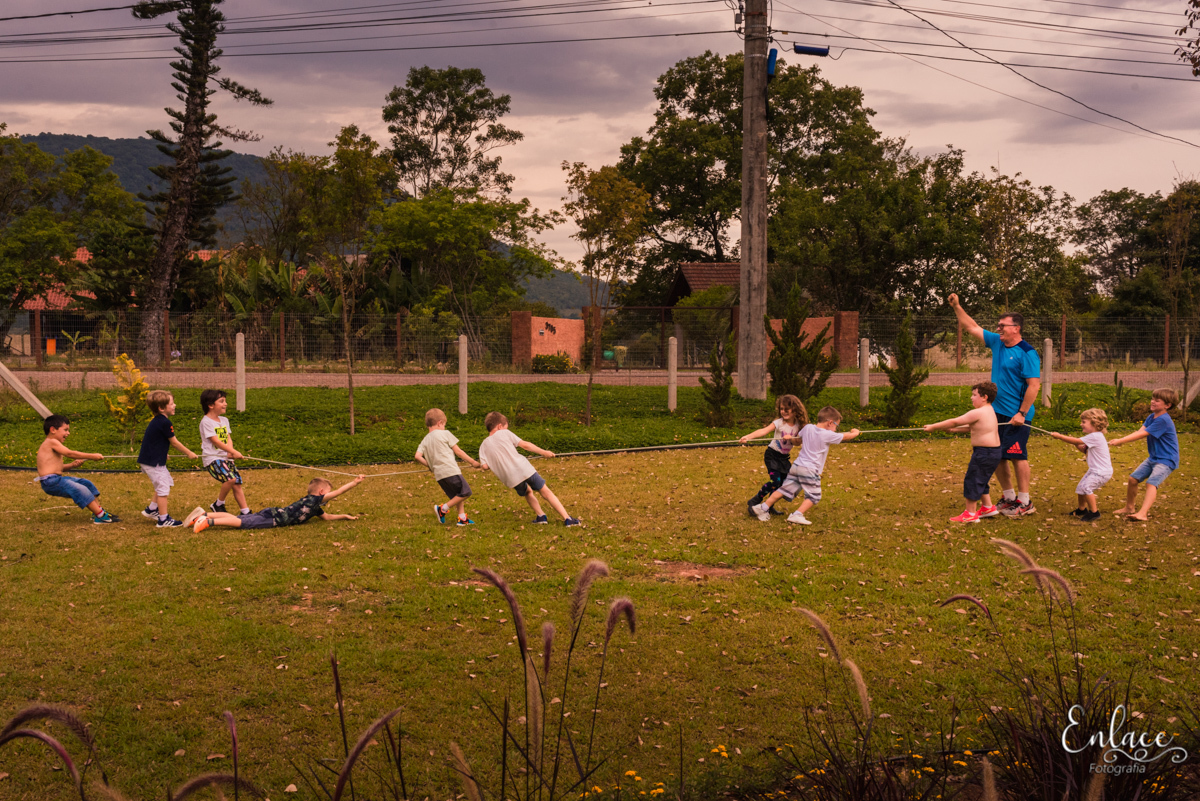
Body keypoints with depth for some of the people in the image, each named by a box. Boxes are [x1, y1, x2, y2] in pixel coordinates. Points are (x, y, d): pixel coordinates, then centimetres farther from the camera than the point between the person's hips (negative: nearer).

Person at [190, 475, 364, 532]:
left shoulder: (314, 506, 23)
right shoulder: (315, 499, -3)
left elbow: (326, 516, 36)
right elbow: (336, 492, -9)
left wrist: (345, 516, 30)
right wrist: (354, 483, -4)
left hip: (274, 513, 9)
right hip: (273, 517, -9)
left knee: (239, 519, 3)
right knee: (243, 522, -19)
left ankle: (204, 514, -1)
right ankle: (209, 521, -27)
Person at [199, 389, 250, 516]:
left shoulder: (224, 420, 16)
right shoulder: (206, 422, -10)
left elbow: (228, 438, 9)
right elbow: (216, 441, -15)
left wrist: (230, 451, -12)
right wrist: (233, 452, -19)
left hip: (227, 458, 8)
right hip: (213, 458, -8)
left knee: (237, 484, 2)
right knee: (230, 478, -26)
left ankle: (246, 512, 9)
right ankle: (218, 504, -8)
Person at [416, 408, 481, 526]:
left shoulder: (425, 440, 15)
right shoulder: (445, 434, 3)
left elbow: (418, 456, 1)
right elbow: (458, 451, 3)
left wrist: (430, 465, 15)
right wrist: (472, 462, 12)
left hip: (438, 475, 7)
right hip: (451, 470, -7)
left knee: (457, 496, 19)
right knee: (465, 492, -3)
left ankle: (462, 518, 12)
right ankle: (443, 509, -5)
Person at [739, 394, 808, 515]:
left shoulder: (797, 425, -3)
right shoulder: (779, 423, -17)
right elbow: (763, 431, -30)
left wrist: (791, 438, -30)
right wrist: (748, 437, -45)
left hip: (784, 457, 6)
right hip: (772, 455, -6)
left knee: (784, 483, 4)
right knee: (775, 481, -18)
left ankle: (769, 505, 21)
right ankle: (753, 502, -5)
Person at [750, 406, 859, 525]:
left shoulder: (808, 428, 6)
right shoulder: (828, 435, -10)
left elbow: (798, 440, 23)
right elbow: (846, 437, 3)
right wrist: (855, 432, 23)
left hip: (796, 466, 6)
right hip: (810, 470, -6)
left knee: (785, 489, 12)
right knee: (813, 497, 5)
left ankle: (763, 507, 10)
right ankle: (797, 515, -10)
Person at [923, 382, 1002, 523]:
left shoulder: (977, 413, -17)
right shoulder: (989, 411, 14)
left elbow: (954, 422, -13)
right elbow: (971, 427, 23)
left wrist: (933, 426, -5)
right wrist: (953, 429, 18)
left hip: (984, 452, -10)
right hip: (994, 452, 10)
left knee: (972, 481, -2)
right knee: (979, 481, 23)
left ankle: (970, 514, 3)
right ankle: (988, 507, 30)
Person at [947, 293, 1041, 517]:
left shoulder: (1027, 353, -14)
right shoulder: (997, 343, 9)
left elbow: (1034, 385, -17)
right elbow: (972, 327, 18)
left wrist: (1022, 413, -20)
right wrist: (957, 307, 10)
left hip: (1016, 416, -8)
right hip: (996, 411, 8)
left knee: (1016, 455, -6)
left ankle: (1025, 502, 2)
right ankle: (1009, 497, 23)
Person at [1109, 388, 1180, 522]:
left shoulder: (1163, 420, -23)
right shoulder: (1152, 417, 8)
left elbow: (1141, 434, -24)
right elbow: (1139, 431, -3)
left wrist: (1120, 441, -24)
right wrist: (1120, 441, -19)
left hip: (1166, 460, -10)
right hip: (1153, 458, 10)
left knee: (1151, 482, -27)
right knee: (1133, 479, 10)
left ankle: (1142, 513, -41)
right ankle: (1129, 508, 29)